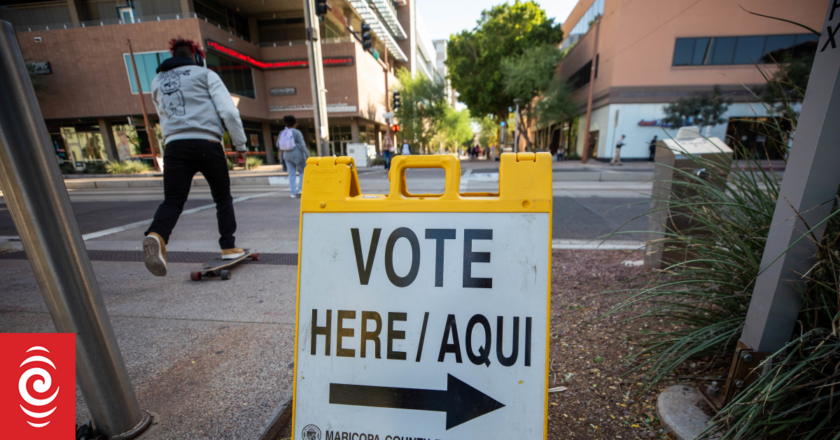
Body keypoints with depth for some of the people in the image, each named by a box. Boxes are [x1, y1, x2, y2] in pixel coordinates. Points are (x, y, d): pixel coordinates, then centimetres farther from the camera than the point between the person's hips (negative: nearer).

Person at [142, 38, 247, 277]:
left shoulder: (157, 82, 22)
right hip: (208, 145, -3)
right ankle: (229, 247, 11)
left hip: (174, 146, 4)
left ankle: (156, 235, -29)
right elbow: (228, 111, -4)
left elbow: (165, 118, 28)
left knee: (172, 201, -1)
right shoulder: (205, 74, 6)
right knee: (223, 198, 9)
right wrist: (240, 144, -1)